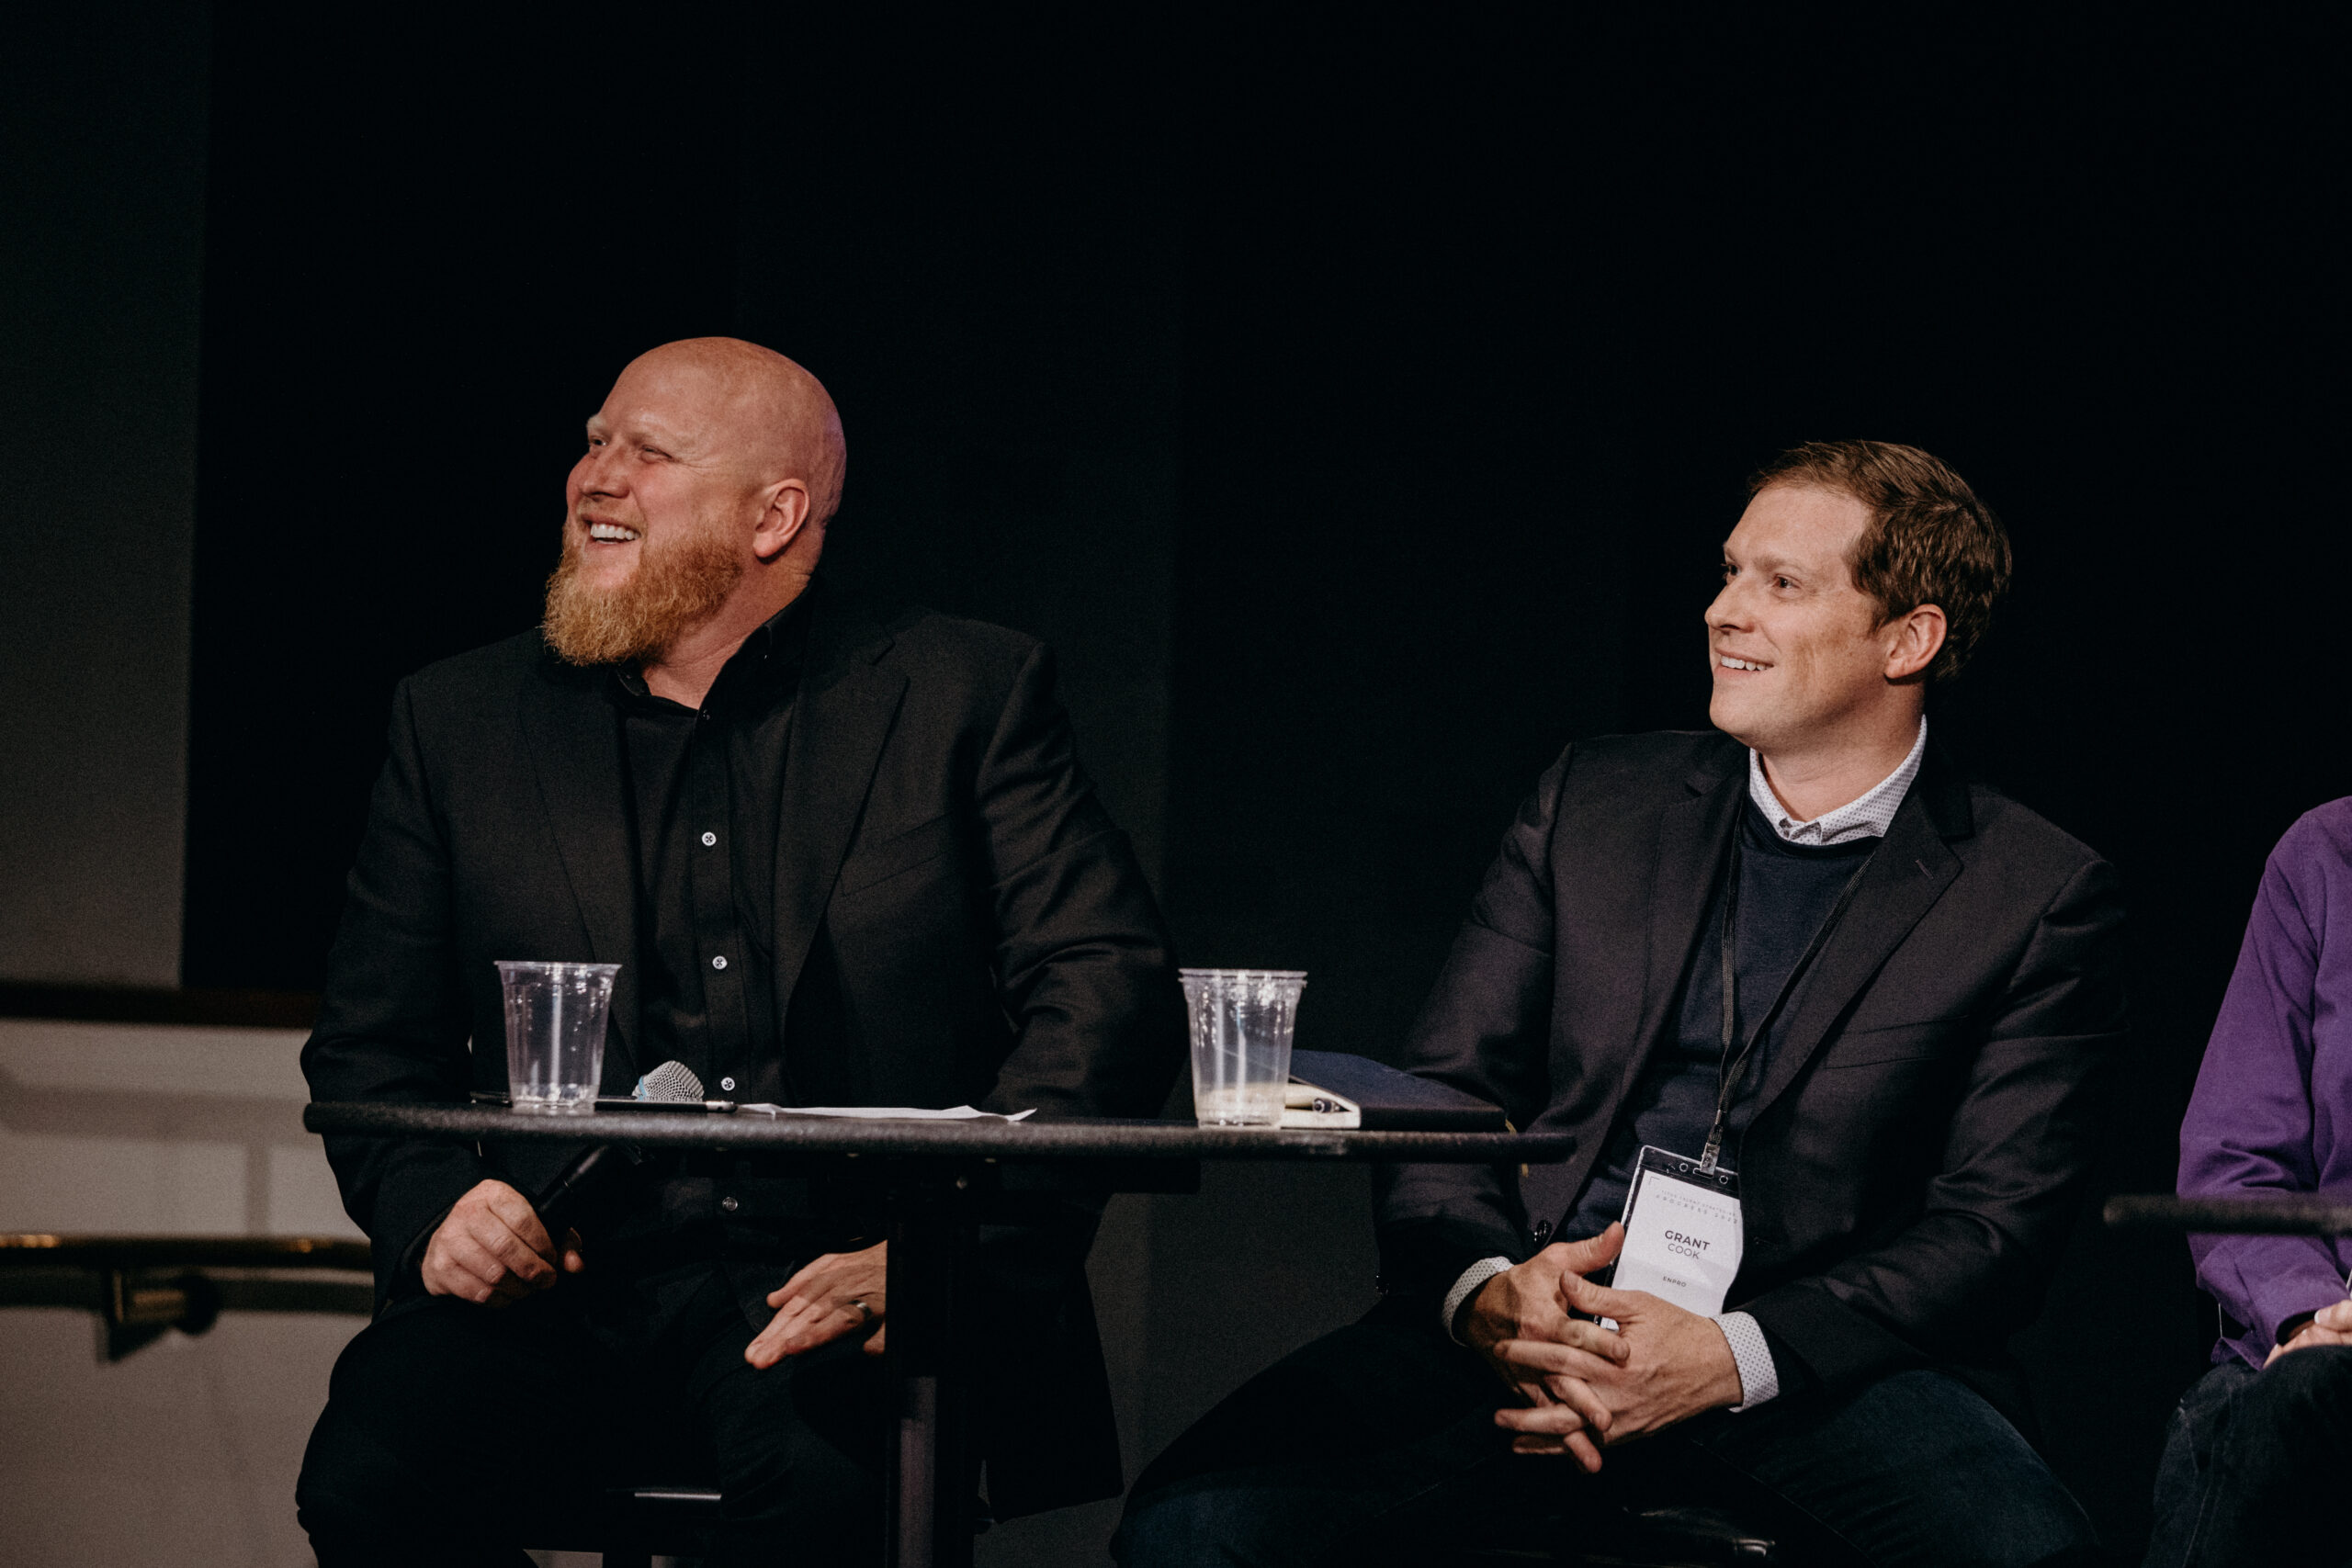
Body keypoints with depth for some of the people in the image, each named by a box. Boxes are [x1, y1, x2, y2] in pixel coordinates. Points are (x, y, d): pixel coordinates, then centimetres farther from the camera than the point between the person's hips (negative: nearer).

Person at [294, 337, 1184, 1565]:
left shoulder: (966, 695, 9)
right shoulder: (461, 718, 17)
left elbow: (1111, 992, 0)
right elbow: (369, 1048, 18)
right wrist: (433, 1212, -5)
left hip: (821, 1291, -3)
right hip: (564, 1292, 3)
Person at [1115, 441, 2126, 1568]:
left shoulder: (2039, 898, 5)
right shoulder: (1596, 799, 16)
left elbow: (1993, 1228, -2)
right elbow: (1440, 1090, 13)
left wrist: (1730, 1358, -17)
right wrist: (1485, 1292, -9)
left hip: (1817, 1359, -2)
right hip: (1538, 1328, 2)